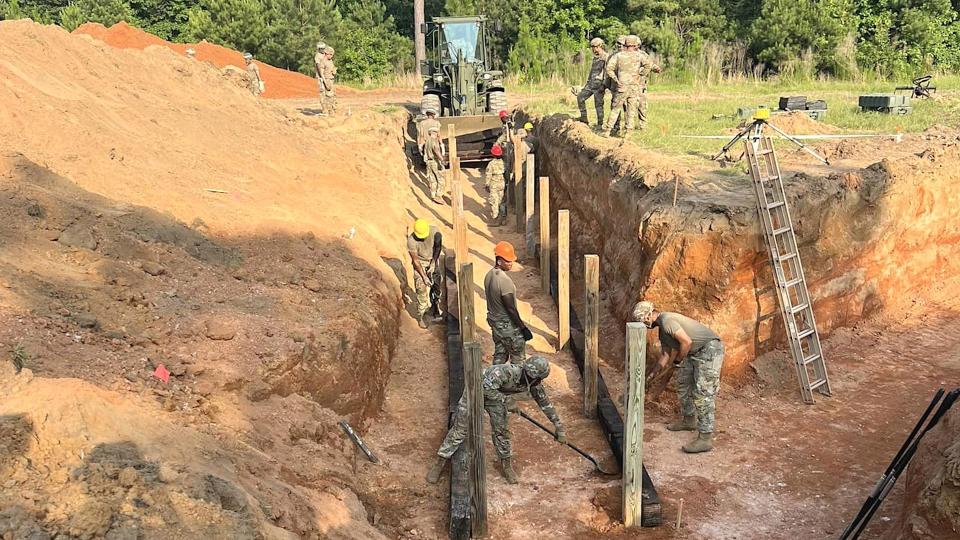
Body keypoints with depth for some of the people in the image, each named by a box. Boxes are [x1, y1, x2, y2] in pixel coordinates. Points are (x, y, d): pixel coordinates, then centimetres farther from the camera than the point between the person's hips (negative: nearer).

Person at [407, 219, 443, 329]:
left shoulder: (434, 231, -21)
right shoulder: (411, 241, -27)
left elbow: (438, 247, -4)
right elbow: (415, 260, -18)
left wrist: (433, 263, -9)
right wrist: (424, 276, -18)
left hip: (433, 260, 3)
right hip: (420, 263, -3)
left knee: (437, 285, -1)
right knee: (422, 289, -7)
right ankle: (421, 316, 5)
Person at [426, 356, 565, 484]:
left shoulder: (534, 382, -19)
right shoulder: (507, 371, -41)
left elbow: (545, 402, -6)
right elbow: (486, 388, -39)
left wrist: (559, 426, -2)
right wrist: (507, 400, -36)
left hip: (495, 394, 5)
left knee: (501, 430, 2)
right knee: (460, 429, -2)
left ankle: (506, 465, 22)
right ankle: (439, 463, 9)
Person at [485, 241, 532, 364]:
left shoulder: (489, 275, 0)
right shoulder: (504, 280, -27)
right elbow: (511, 309, -24)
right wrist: (523, 328, -17)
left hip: (494, 321, 8)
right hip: (508, 325, -8)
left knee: (499, 356, 18)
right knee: (518, 359, 7)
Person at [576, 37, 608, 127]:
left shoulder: (605, 58, -12)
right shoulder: (595, 57, 16)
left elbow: (608, 72, -19)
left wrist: (604, 85, -23)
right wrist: (587, 83, 23)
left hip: (599, 84, -8)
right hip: (591, 83, 8)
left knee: (598, 105, -4)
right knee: (580, 97, -2)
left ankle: (600, 124, 5)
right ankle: (584, 118, 3)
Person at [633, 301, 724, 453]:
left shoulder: (666, 320, -17)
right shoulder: (663, 329, 15)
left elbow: (686, 341, -24)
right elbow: (666, 354, 25)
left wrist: (679, 360, -8)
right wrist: (652, 374, 28)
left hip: (710, 349, -11)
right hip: (695, 353, 11)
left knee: (702, 392, -13)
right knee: (683, 383, 20)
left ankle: (705, 438, -13)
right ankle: (689, 420, 36)